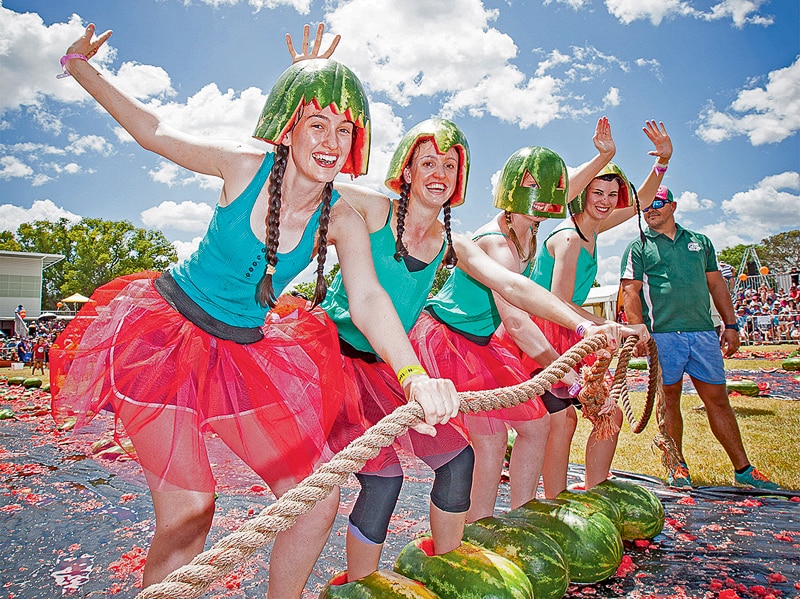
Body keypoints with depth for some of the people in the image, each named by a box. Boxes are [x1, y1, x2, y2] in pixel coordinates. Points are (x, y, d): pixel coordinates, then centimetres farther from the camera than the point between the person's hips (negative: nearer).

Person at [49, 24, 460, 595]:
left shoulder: (343, 221, -9)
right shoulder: (245, 166, -12)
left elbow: (369, 300, -24)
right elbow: (154, 131, 4)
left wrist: (416, 378, -40)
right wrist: (80, 67, 10)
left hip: (249, 351, 3)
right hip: (167, 333, -2)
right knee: (189, 509, -12)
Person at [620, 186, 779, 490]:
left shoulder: (700, 242, 18)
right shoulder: (638, 247, 6)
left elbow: (716, 284, 18)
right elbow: (630, 291, -2)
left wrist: (731, 325, 12)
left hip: (704, 333, 3)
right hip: (662, 336, -3)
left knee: (718, 399, 7)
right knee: (669, 399, 4)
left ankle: (743, 469, 17)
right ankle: (677, 467, 17)